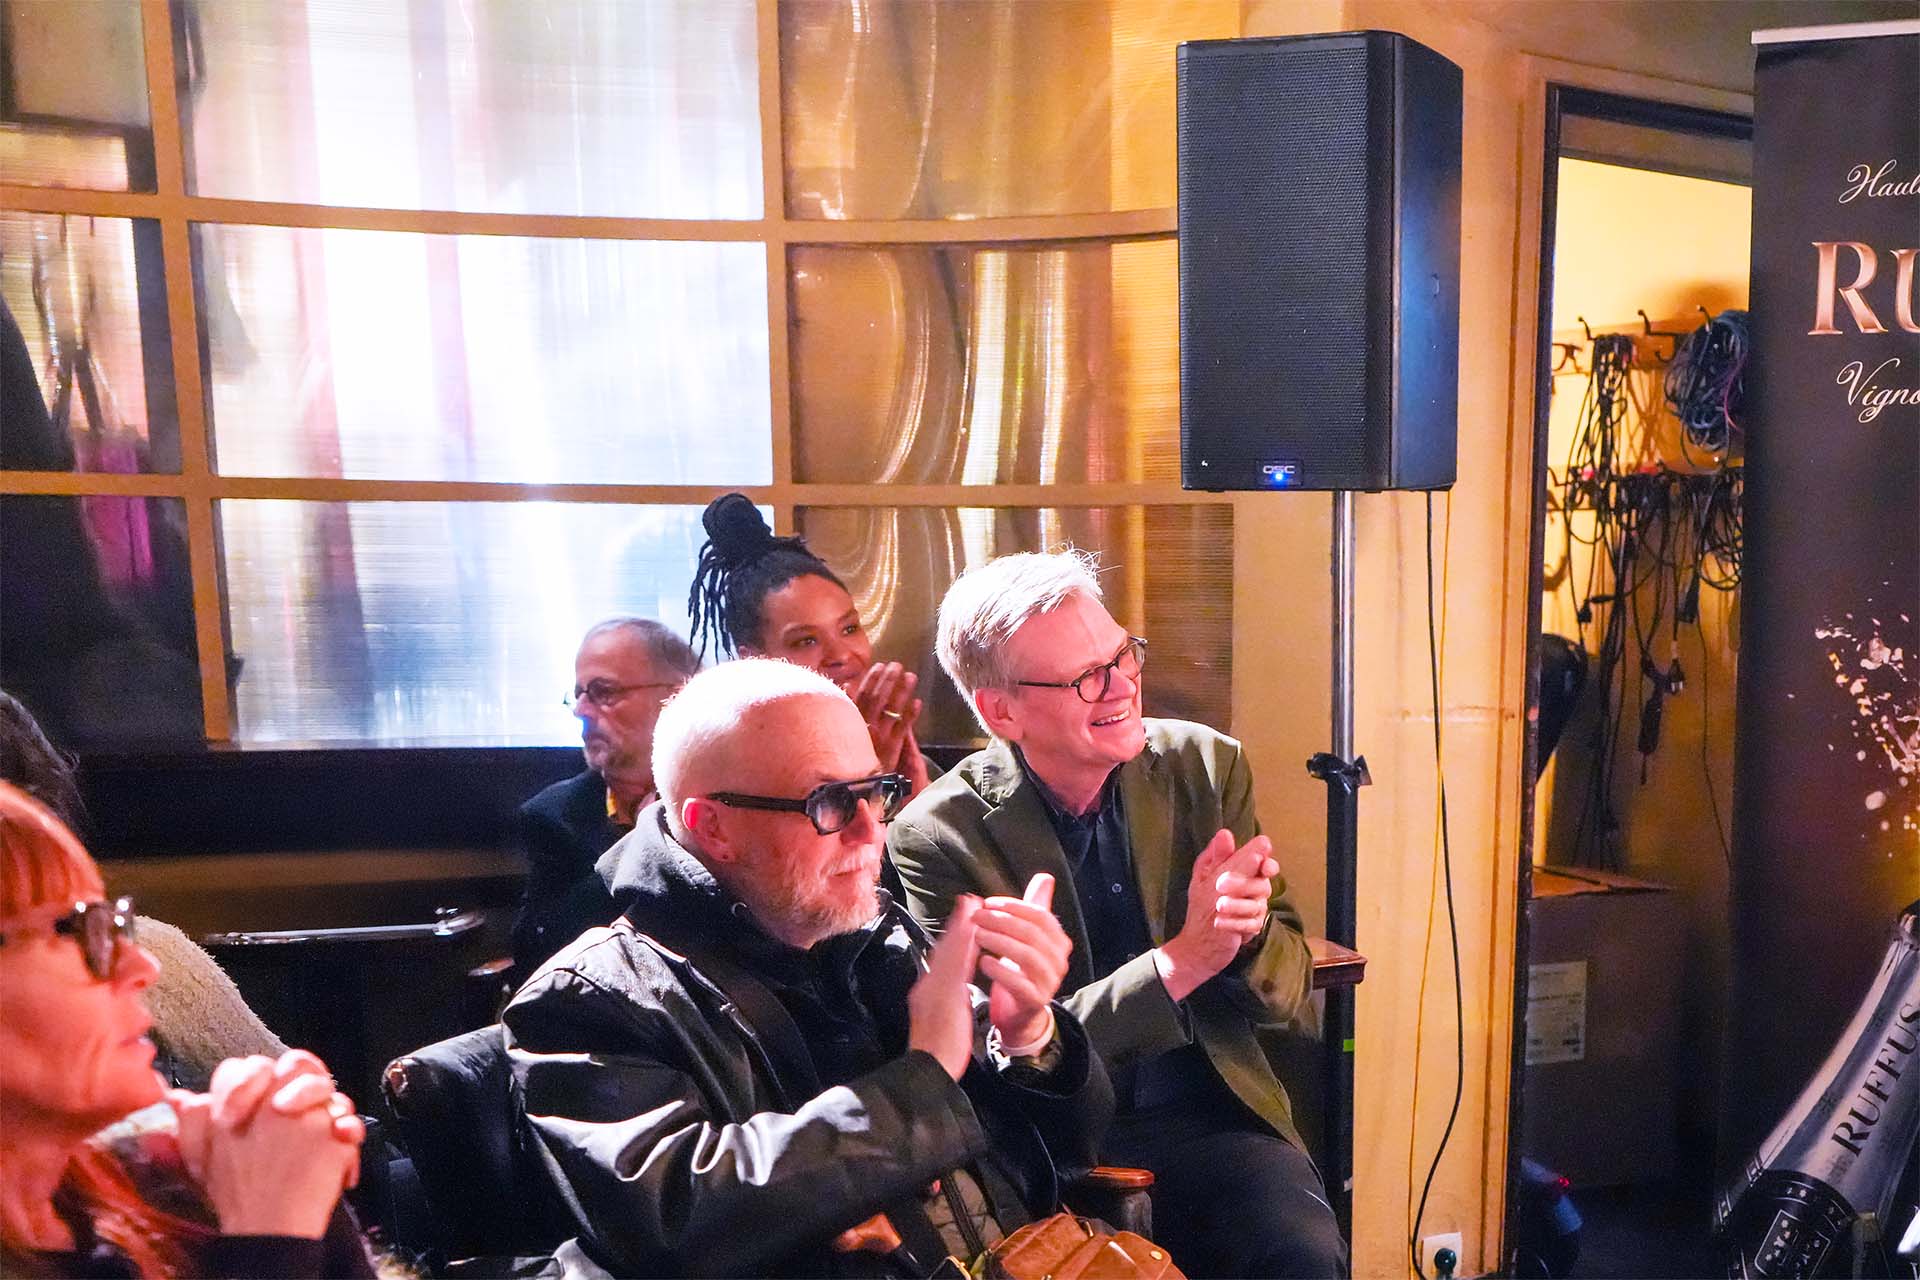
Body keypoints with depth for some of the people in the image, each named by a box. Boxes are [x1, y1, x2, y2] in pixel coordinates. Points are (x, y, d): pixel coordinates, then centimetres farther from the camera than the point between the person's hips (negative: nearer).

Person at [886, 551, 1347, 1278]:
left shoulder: (1205, 767, 0)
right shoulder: (937, 840, -10)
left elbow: (1290, 994, 4)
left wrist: (1247, 926, -20)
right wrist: (1181, 959, -23)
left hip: (1214, 1116, 3)